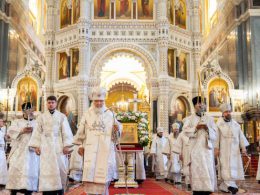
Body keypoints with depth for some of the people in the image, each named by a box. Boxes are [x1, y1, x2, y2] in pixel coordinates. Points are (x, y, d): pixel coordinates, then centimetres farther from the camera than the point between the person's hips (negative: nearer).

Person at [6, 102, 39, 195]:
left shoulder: (37, 123, 16)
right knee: (16, 170, -5)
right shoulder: (17, 122, 13)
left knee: (31, 170, -3)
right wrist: (22, 131, -15)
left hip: (32, 152, 1)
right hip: (19, 151, -1)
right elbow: (10, 132, -4)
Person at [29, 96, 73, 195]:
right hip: (45, 147, 0)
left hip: (59, 146, 0)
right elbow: (37, 132, 7)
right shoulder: (41, 117, 10)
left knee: (60, 169, -1)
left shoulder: (62, 117, 6)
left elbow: (66, 132, 1)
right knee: (46, 170, -4)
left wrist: (67, 146, -9)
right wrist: (36, 146, -2)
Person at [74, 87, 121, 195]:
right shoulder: (87, 114, 3)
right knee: (90, 174, -6)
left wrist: (117, 129, -16)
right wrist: (80, 145, 10)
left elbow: (115, 135, 4)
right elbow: (81, 132, 10)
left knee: (103, 176, 4)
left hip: (105, 150, 0)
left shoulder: (110, 114, 3)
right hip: (91, 150, 0)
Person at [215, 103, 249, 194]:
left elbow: (241, 135, 8)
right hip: (224, 149, -4)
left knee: (234, 167, 2)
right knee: (227, 167, -13)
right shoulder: (219, 123, 0)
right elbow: (216, 137, -4)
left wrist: (243, 147, -2)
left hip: (235, 149, 5)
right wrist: (216, 148, -12)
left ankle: (224, 186, 10)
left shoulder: (235, 123, 12)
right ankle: (231, 185, -23)